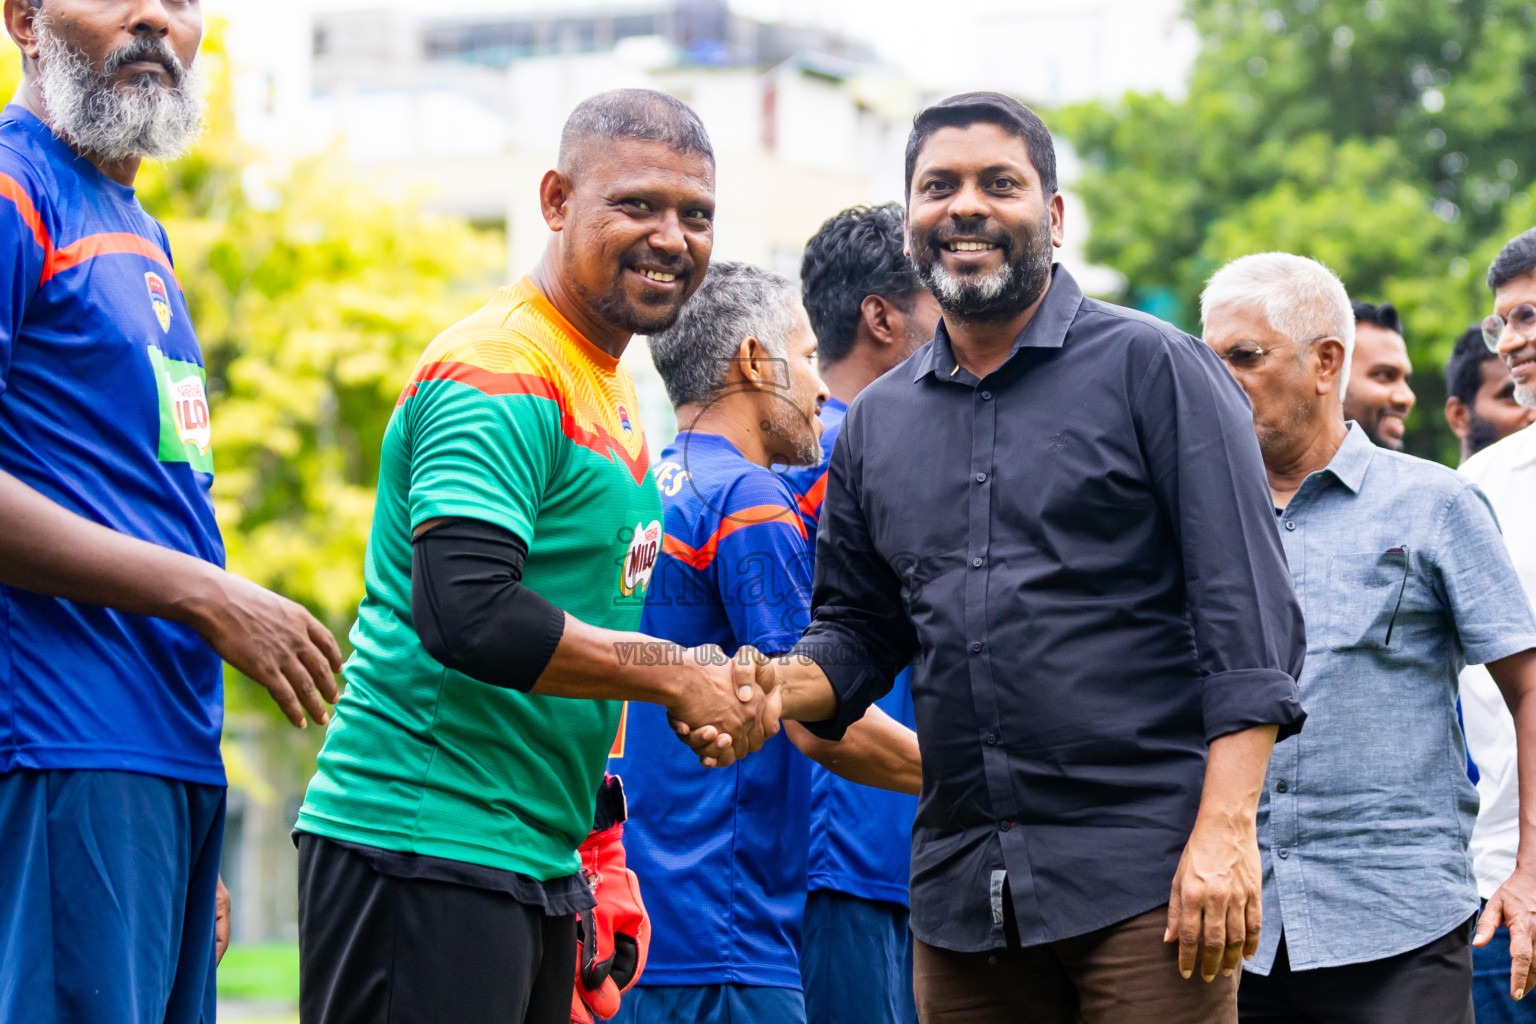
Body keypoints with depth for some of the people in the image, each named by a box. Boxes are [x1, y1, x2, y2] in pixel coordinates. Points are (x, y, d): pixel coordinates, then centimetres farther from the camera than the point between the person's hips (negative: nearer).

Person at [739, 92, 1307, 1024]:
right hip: (960, 893, 5)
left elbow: (1247, 610, -5)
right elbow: (858, 631, 21)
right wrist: (778, 685, -2)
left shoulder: (1151, 368, 0)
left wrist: (1226, 828, -15)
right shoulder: (877, 423, 16)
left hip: (1148, 877, -5)